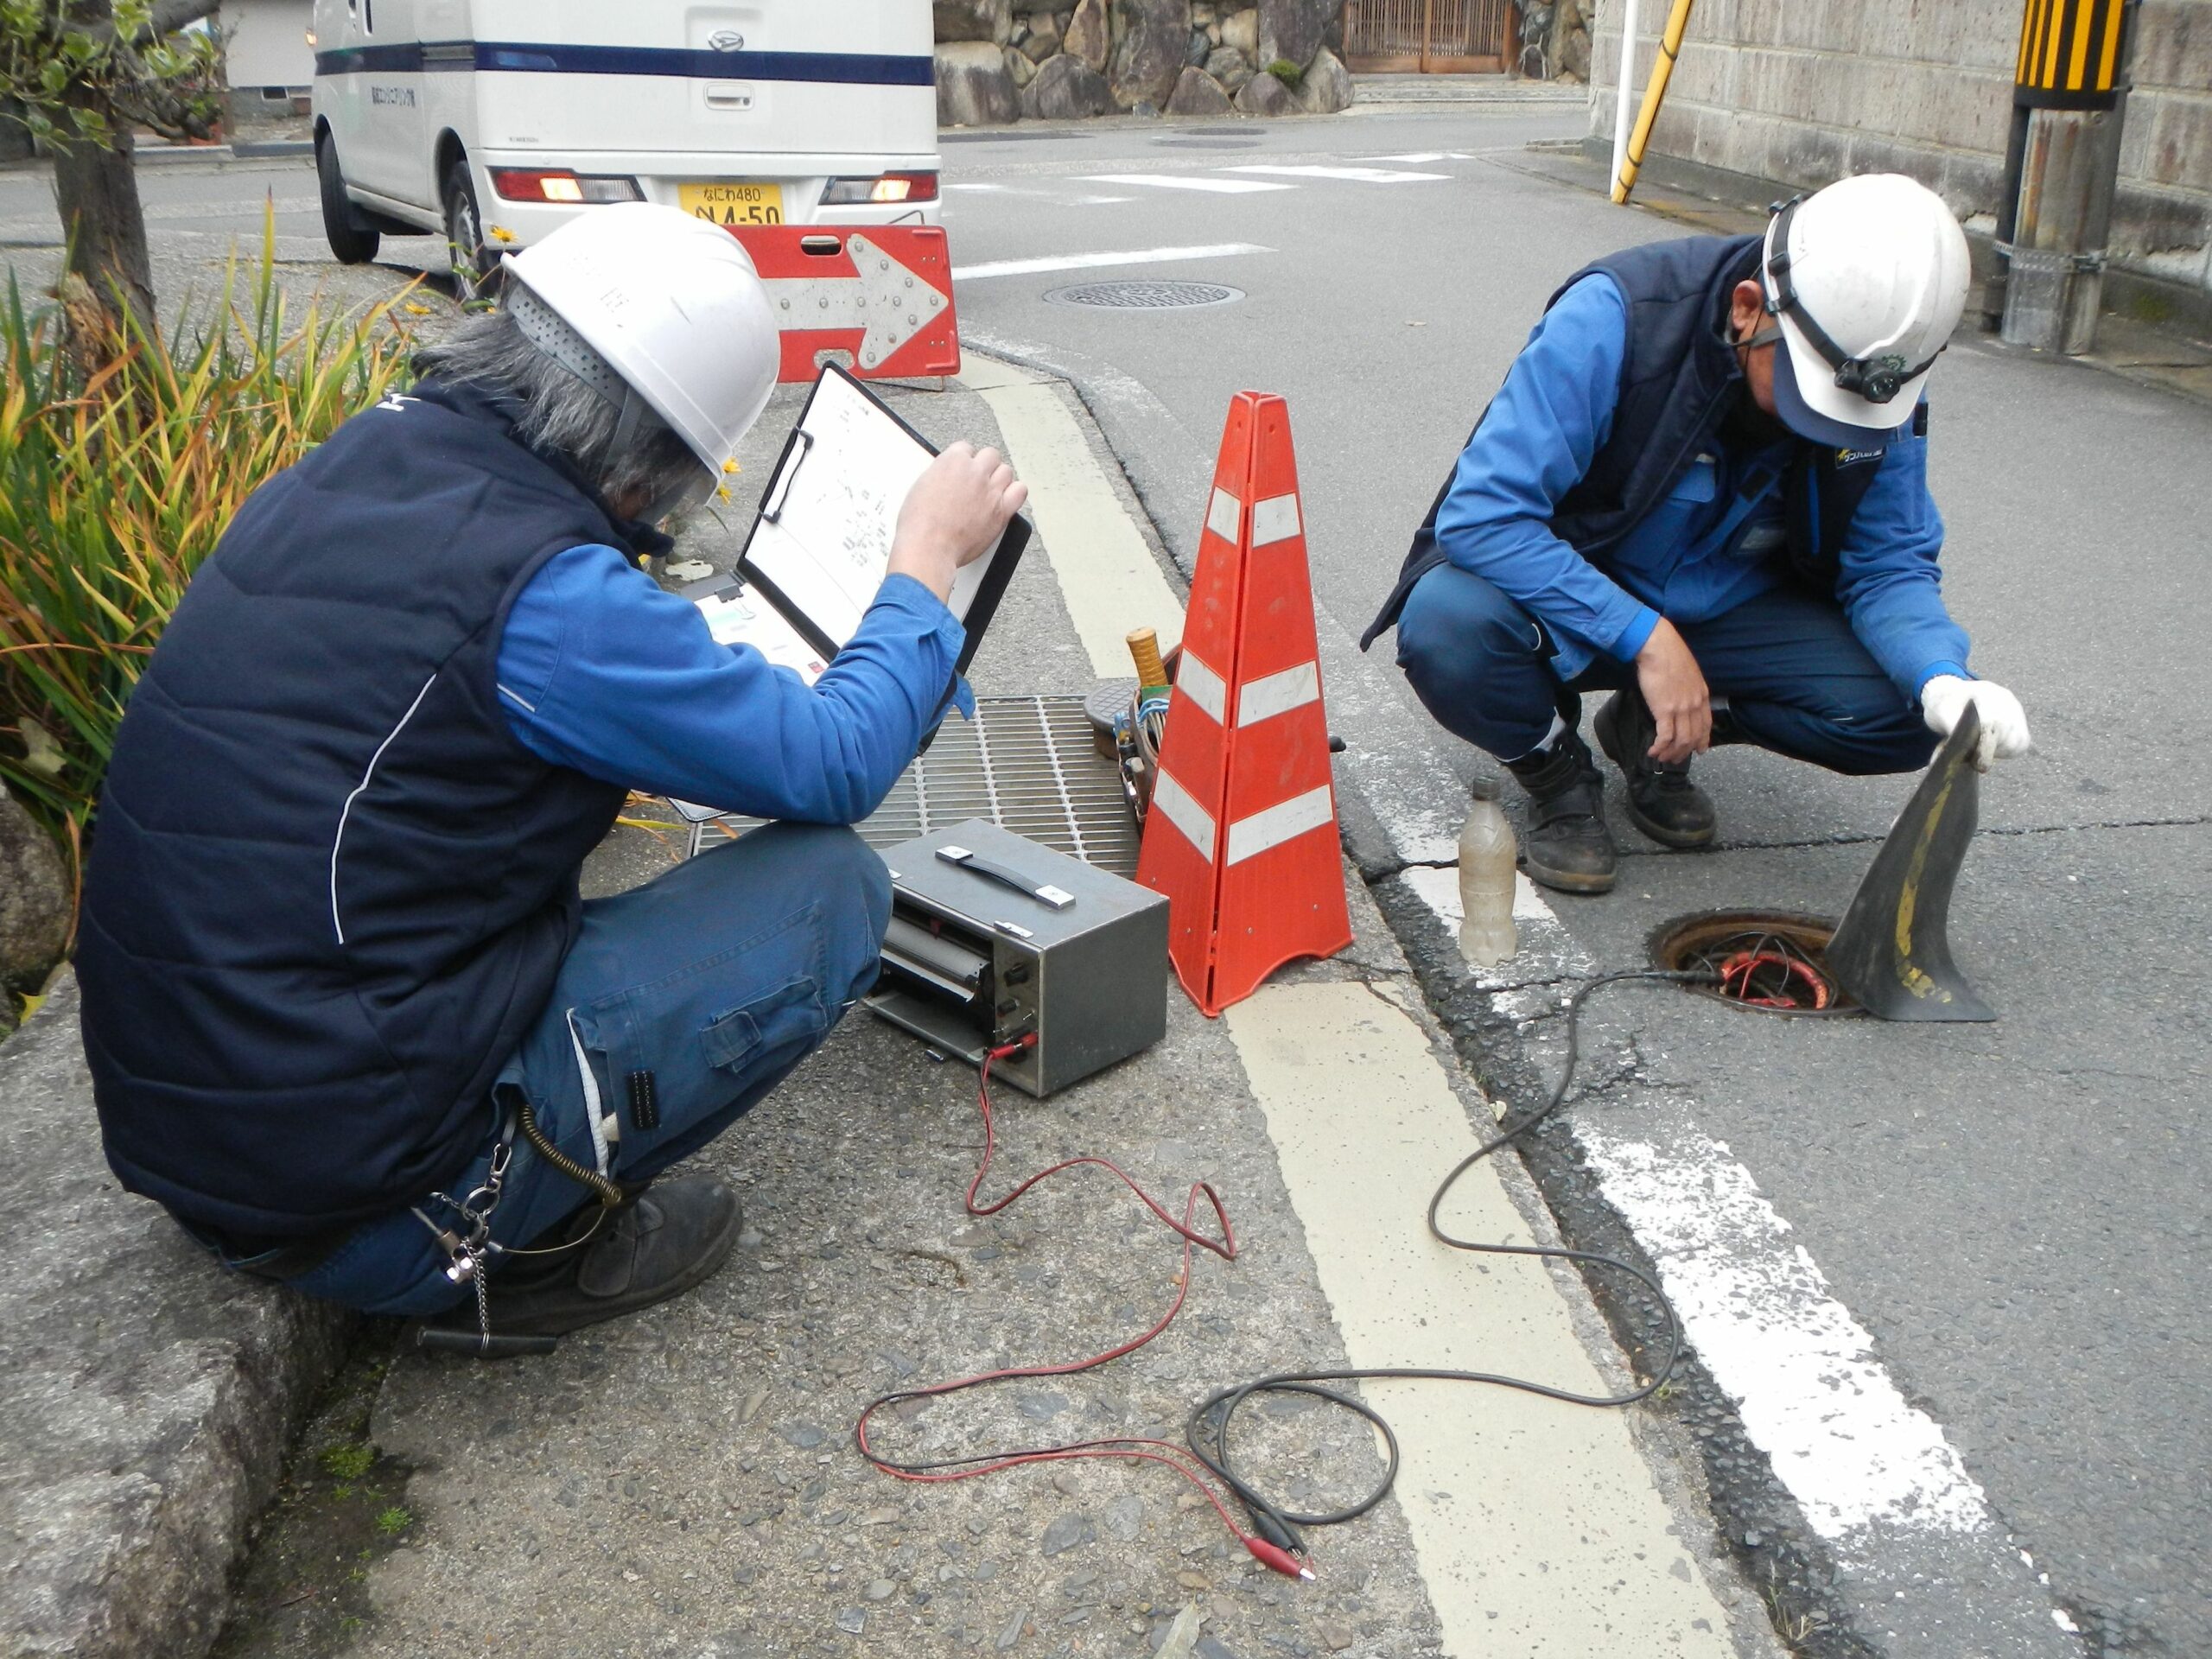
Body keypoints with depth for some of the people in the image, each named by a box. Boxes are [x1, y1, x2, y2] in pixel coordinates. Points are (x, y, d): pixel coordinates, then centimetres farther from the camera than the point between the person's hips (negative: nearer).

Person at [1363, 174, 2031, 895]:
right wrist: (1645, 638, -35)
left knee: (1908, 710, -18)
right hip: (1570, 598, -4)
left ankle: (1652, 736, 8)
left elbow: (1889, 565, -6)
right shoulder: (1613, 319, -28)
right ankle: (1556, 768, -2)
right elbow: (1480, 513, -32)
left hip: (1726, 610, 4)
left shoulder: (1880, 379, -13)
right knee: (1446, 627, -37)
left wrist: (1943, 678, -28)